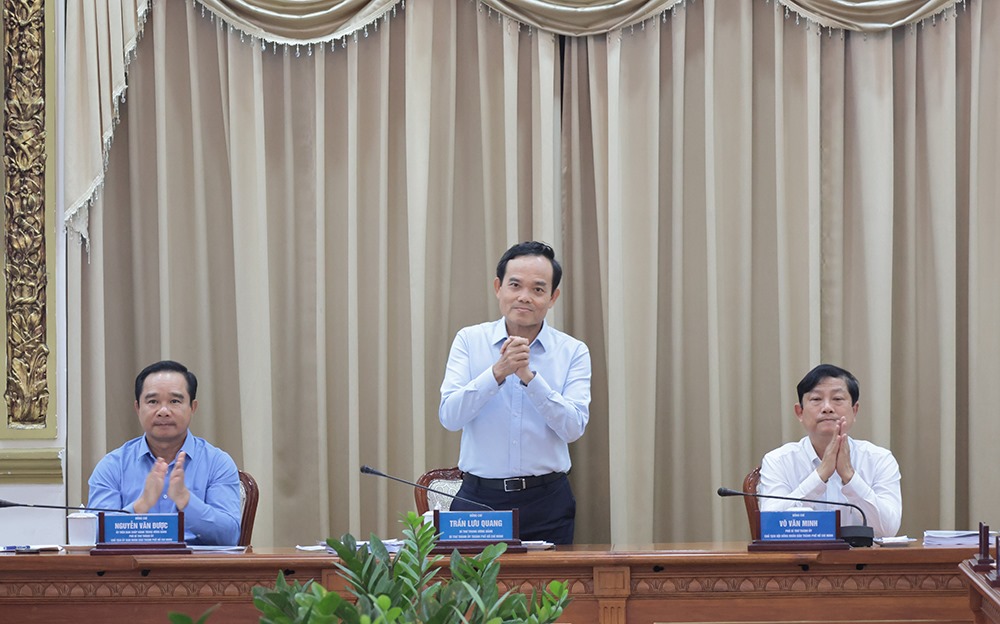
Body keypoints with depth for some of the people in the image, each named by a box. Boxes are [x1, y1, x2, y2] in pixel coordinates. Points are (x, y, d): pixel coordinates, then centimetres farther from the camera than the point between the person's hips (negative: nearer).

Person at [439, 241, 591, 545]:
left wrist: (529, 377, -18)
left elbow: (573, 427, -8)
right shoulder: (469, 340, 4)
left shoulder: (573, 351, 3)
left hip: (546, 500, 0)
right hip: (480, 496, 0)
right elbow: (450, 416, -7)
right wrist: (497, 372, -19)